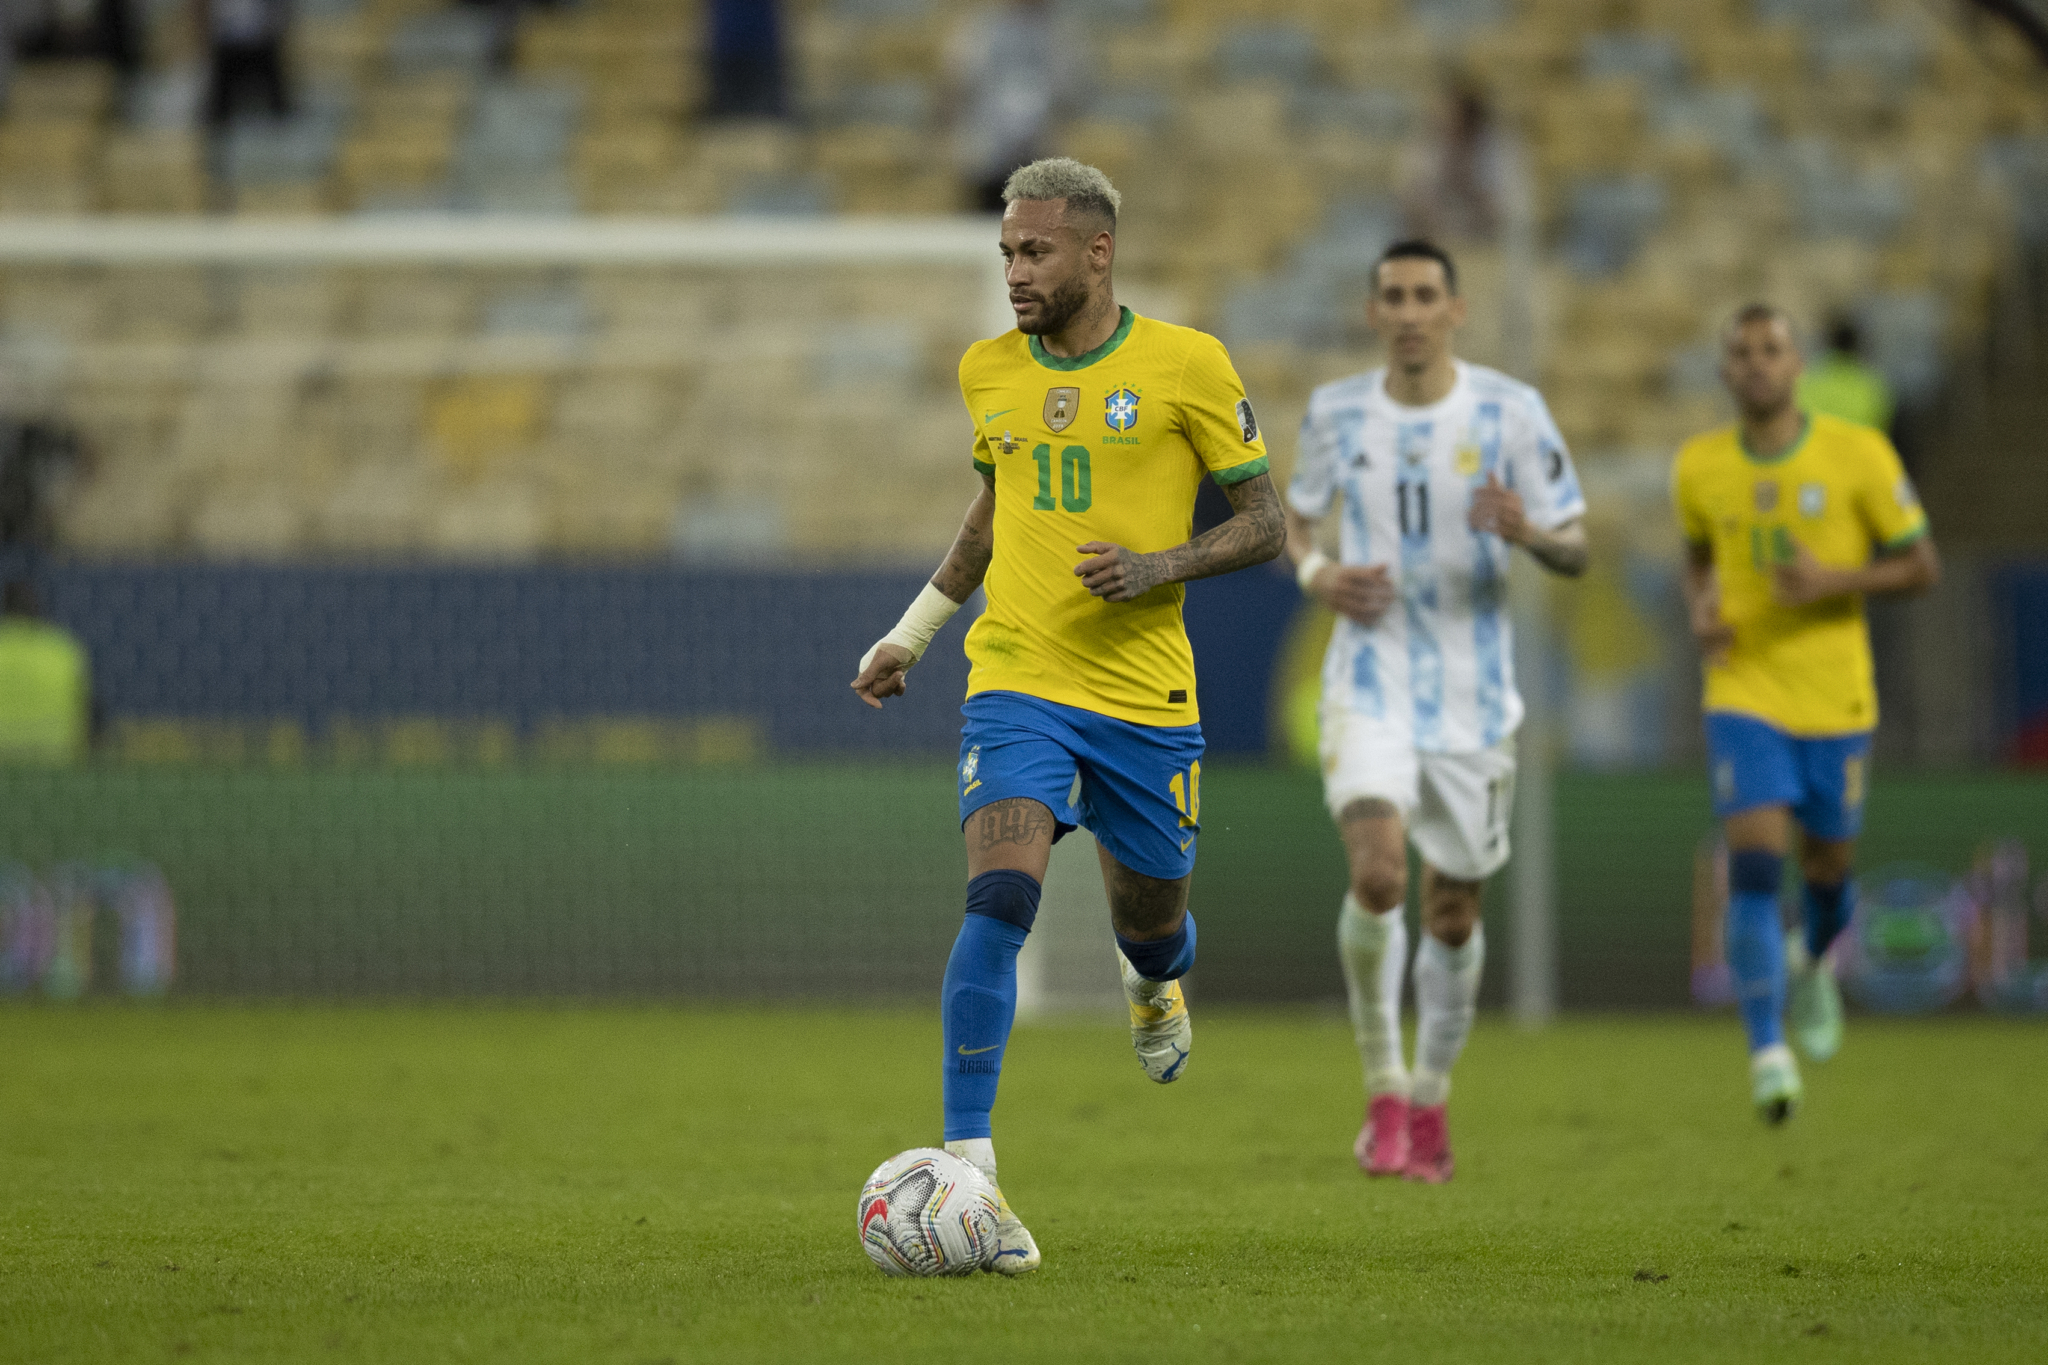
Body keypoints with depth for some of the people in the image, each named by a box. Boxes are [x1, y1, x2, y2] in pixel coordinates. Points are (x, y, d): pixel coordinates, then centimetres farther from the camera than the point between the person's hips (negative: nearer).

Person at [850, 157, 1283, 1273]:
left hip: (1146, 693, -1)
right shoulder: (989, 371, 7)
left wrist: (1159, 567, -16)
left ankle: (1154, 985, 54)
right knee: (999, 900, -20)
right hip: (1017, 679, 1)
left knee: (1149, 920, 13)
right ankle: (968, 1172, -23)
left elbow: (1261, 522, 0)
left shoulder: (1186, 365, -5)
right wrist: (912, 632, 24)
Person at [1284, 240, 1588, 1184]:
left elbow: (1575, 553, -3)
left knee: (1452, 909, 8)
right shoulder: (1336, 413, 1)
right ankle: (1383, 1090, -6)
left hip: (1473, 695, 0)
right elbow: (1296, 516, 18)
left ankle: (1430, 1102, 29)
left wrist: (1528, 533, -26)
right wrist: (1315, 574, -5)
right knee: (1376, 873, -22)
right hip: (1370, 685, 0)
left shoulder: (1509, 411, -5)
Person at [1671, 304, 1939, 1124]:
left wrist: (1836, 581, -20)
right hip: (1743, 695, 0)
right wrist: (1701, 611, -3)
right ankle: (1768, 1056, -18)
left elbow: (1922, 567, -2)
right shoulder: (1699, 469, 0)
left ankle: (1812, 963, 48)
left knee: (1828, 868, 12)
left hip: (1837, 700, 0)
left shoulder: (1859, 456, -8)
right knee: (1754, 864, -17)